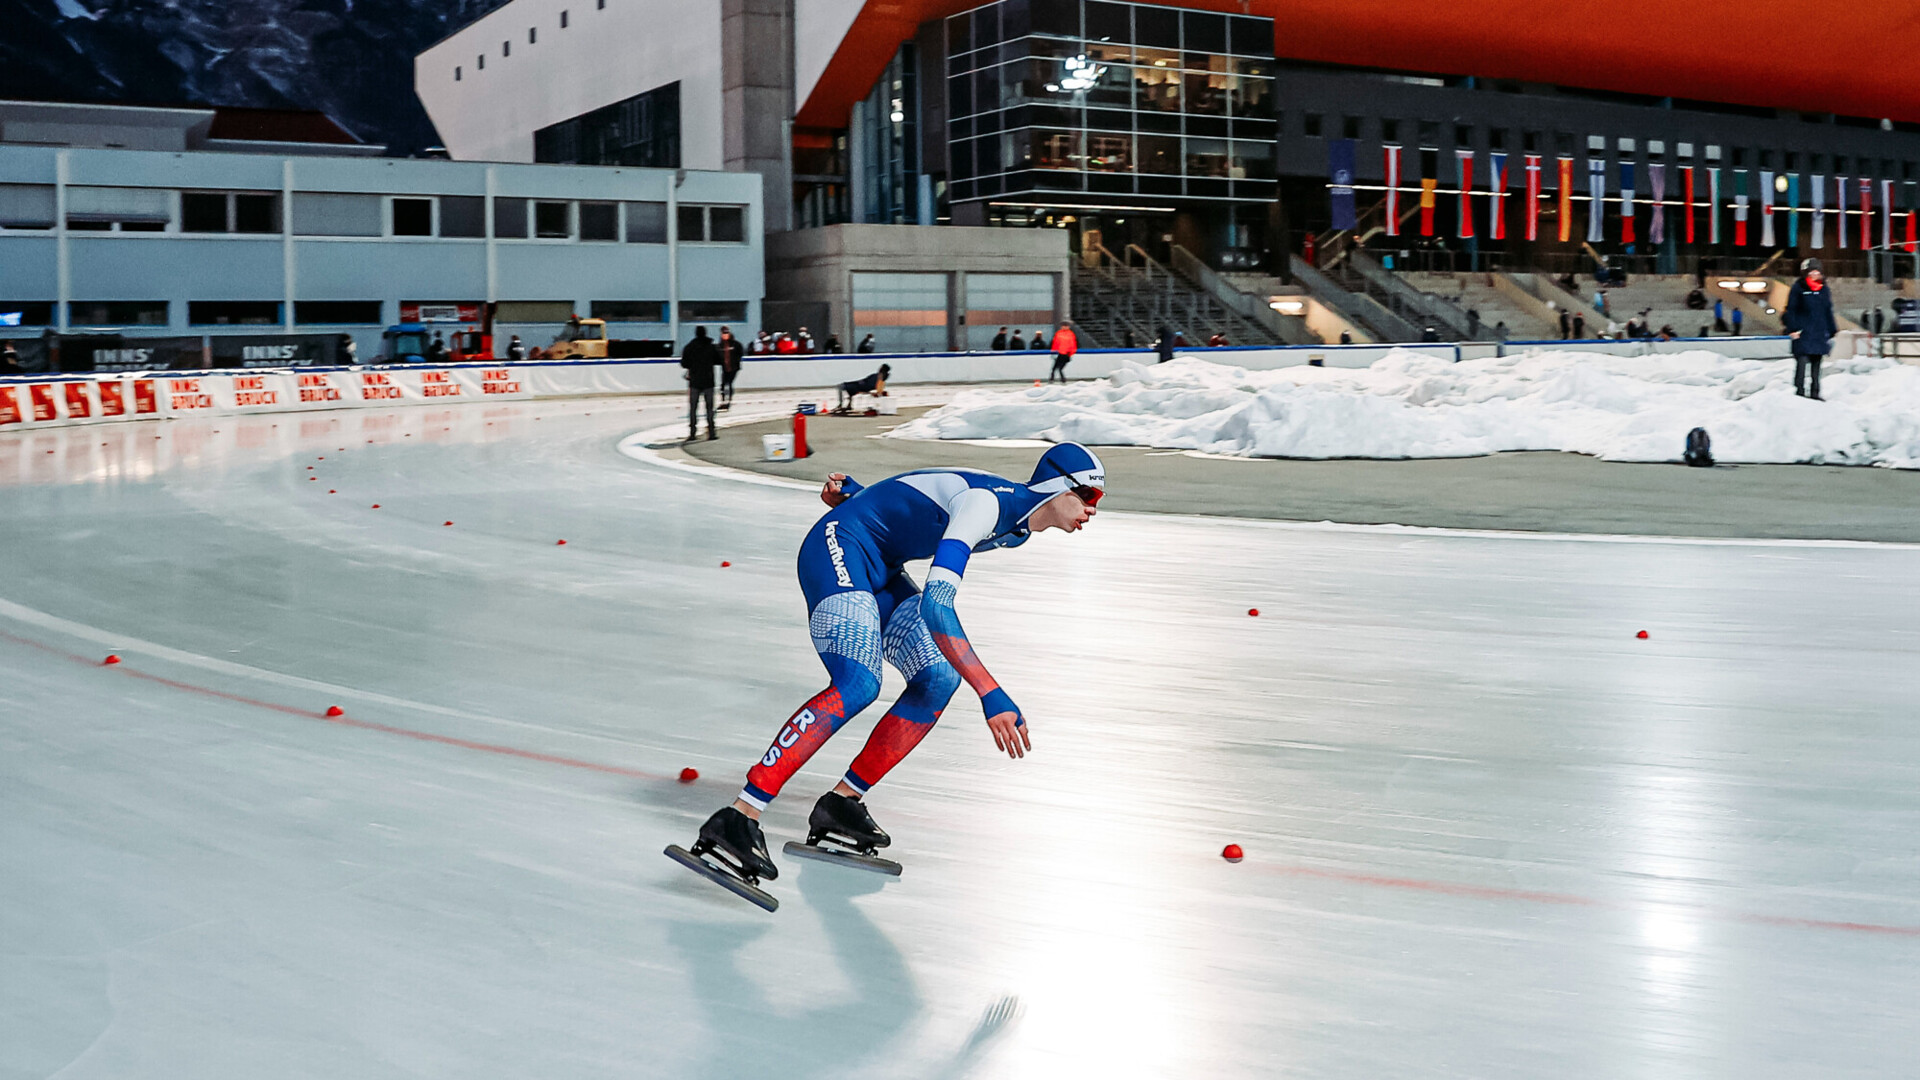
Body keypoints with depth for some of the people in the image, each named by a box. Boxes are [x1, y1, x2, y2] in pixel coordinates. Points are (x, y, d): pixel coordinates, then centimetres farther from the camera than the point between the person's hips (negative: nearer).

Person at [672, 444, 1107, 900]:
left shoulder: (1018, 528, 7)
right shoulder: (986, 503, -26)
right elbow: (935, 605, -37)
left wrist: (855, 497, 3)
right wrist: (992, 695, -42)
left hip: (880, 569, 10)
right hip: (839, 550, -10)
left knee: (937, 680, -1)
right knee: (857, 685, -28)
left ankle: (841, 803, 5)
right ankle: (737, 817, -31)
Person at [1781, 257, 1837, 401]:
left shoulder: (1824, 290, 13)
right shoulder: (1798, 288, -1)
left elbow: (1828, 312, 18)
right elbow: (1791, 310, -3)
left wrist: (1832, 332, 15)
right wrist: (1793, 329, -12)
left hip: (1819, 333, 5)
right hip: (1802, 332, -5)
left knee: (1816, 363, 8)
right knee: (1802, 361, -13)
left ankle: (1815, 392, 13)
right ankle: (1799, 390, -9)